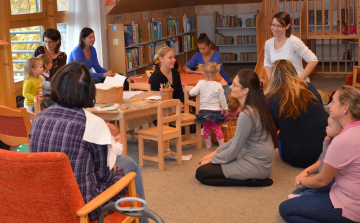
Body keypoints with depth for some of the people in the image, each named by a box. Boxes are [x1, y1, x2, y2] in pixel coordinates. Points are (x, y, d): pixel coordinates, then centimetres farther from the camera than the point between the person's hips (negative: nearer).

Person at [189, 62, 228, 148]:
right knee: (217, 128, 10)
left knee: (206, 128, 16)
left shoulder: (201, 83, -8)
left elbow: (192, 92, -14)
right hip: (215, 111, -1)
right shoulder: (218, 85, -9)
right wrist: (225, 108, 13)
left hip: (204, 111, 1)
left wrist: (191, 93, 10)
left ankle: (208, 143, 24)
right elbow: (222, 98, -1)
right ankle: (221, 144, 13)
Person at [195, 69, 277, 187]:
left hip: (256, 166, -10)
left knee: (201, 173, -10)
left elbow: (233, 152, -17)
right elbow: (237, 139, 16)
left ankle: (251, 181, -9)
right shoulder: (257, 108, 7)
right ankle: (255, 178, 7)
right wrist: (215, 152, 12)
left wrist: (211, 159, -3)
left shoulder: (246, 115, -24)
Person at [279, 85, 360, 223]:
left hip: (348, 209, -10)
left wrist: (302, 182, 4)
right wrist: (306, 172, 6)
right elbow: (326, 160, 14)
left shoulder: (343, 141, -28)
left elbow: (322, 180, -15)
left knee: (285, 209, -2)